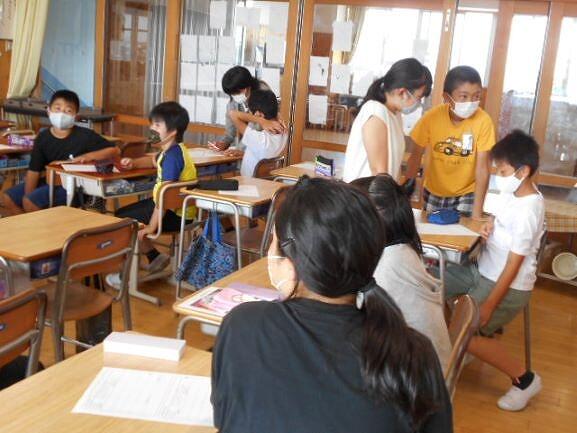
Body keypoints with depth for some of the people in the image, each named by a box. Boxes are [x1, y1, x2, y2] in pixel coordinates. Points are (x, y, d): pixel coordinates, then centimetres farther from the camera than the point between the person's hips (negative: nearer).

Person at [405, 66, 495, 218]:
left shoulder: (483, 121, -21)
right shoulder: (432, 117, -18)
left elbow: (482, 167, -19)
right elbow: (416, 156, -7)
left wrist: (477, 213, -22)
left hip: (466, 194, -1)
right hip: (433, 192, 2)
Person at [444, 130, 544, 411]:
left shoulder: (527, 210, -26)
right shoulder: (512, 192, -1)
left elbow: (514, 265, -23)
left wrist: (488, 306, -20)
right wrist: (491, 224, -2)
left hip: (509, 286, -9)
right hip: (484, 270, 9)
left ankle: (524, 380, 4)